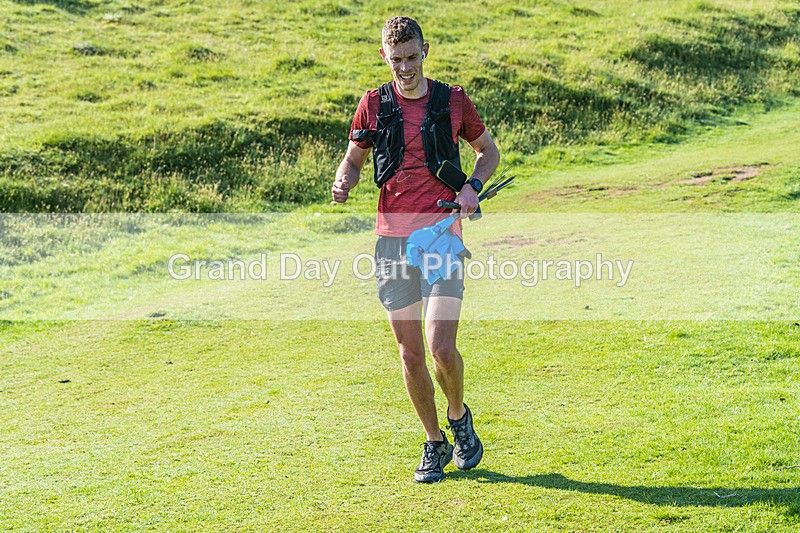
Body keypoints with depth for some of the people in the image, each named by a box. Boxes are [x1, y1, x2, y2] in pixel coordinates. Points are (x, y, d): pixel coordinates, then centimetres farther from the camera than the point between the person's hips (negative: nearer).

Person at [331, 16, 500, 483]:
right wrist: (344, 182, -5)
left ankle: (459, 416, 18)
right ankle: (435, 444, 22)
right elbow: (354, 159, 18)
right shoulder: (374, 105, 8)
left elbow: (489, 151, 17)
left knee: (442, 347, -13)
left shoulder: (453, 101, 4)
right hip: (392, 236, 2)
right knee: (410, 353, 5)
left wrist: (472, 186, -3)